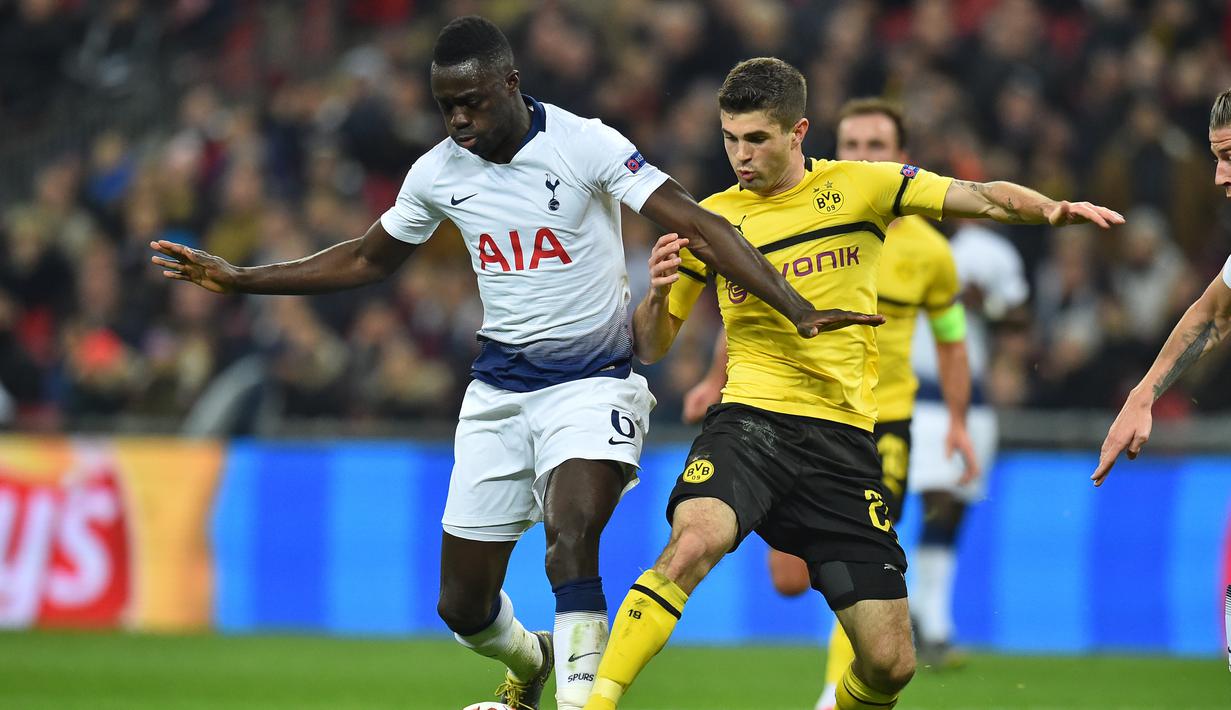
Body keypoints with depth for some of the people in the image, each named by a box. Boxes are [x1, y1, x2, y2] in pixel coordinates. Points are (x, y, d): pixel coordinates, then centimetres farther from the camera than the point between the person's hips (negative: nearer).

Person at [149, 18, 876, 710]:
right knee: (463, 606, 7)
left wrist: (798, 309, -28)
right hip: (498, 392, 5)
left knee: (571, 541, -32)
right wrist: (239, 280, 13)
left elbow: (698, 225, -19)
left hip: (592, 383, -5)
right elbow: (367, 259, 17)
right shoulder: (438, 172, 0)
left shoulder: (585, 146, -15)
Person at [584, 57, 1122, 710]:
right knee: (693, 541, -35)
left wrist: (1049, 210, -18)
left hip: (843, 441, 1)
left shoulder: (861, 187, 5)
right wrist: (659, 293, -9)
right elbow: (650, 347, 13)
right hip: (751, 420, -1)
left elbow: (984, 199, 2)